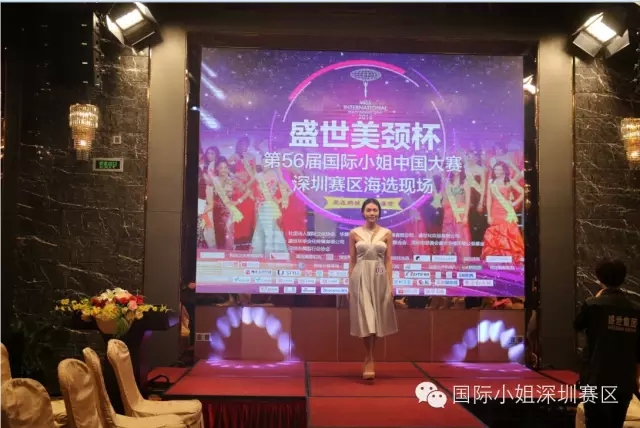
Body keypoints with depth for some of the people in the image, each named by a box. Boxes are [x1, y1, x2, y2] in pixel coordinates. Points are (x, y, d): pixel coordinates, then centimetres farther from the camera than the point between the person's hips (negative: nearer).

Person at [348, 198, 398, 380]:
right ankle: (369, 360, 2)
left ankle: (368, 359, 20)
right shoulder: (354, 233, 2)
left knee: (375, 319, 7)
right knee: (365, 319, -5)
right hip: (360, 278, -1)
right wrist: (350, 285, 1)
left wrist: (391, 284, -1)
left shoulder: (386, 233, 4)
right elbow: (352, 260, 4)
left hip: (379, 278, 1)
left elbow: (388, 260, 4)